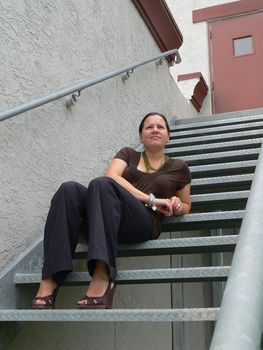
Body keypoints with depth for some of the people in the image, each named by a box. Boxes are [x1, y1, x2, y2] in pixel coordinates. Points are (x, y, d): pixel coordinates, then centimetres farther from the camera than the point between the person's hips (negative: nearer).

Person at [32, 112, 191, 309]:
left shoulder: (178, 167, 23)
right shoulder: (127, 154, 24)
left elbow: (186, 206, 32)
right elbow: (111, 176, 3)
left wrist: (177, 206, 7)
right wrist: (151, 199, -7)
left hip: (144, 223, -2)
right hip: (100, 221, 3)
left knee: (101, 184, -33)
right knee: (70, 189, -30)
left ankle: (102, 279, -47)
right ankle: (49, 281, -40)